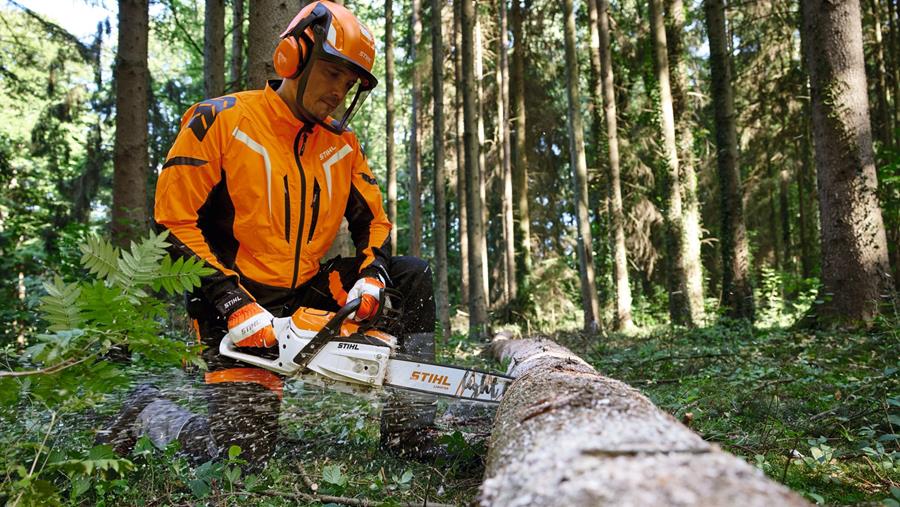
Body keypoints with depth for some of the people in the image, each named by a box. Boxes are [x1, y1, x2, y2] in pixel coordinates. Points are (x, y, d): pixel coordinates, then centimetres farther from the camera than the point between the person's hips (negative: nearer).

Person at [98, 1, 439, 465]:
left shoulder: (341, 143, 5)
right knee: (244, 447, -14)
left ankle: (408, 434, -6)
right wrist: (231, 301, -22)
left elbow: (373, 219, 9)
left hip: (309, 291, 6)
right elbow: (174, 223, -12)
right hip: (239, 304, -6)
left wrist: (371, 275, -13)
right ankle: (149, 411, 17)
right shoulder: (219, 121, -10)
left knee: (413, 277, -6)